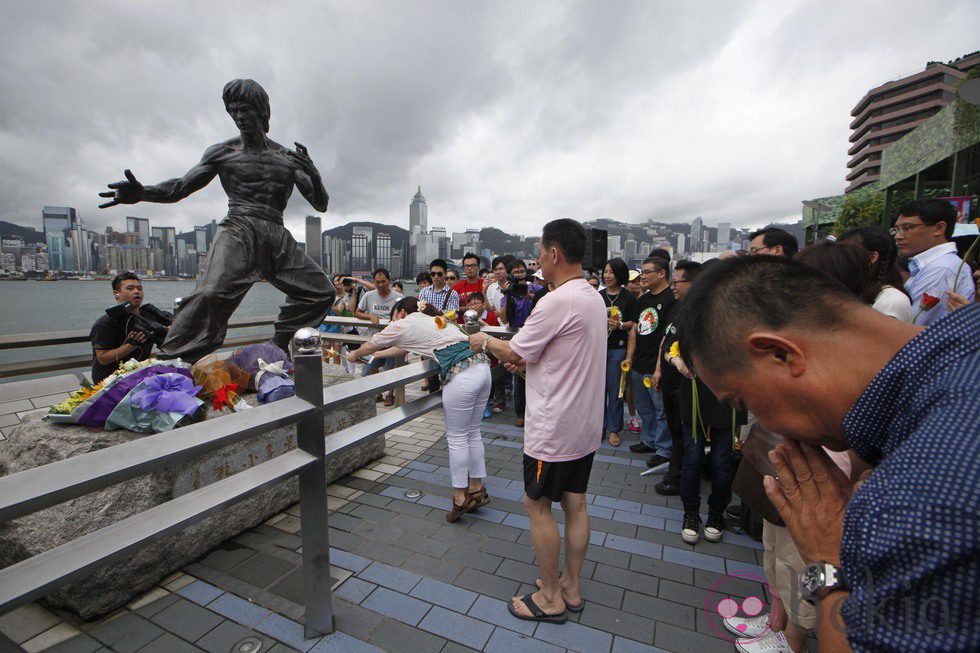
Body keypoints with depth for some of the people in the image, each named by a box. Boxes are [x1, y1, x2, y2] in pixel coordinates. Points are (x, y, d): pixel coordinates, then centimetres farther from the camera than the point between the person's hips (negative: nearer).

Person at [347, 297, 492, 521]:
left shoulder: (404, 324, 5)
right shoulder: (432, 320, 28)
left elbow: (371, 345, 20)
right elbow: (403, 349, 40)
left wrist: (355, 355, 40)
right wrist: (377, 355, 48)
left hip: (461, 376, -9)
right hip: (482, 366, 9)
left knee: (456, 438, 5)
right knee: (473, 433, 17)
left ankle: (460, 497, 15)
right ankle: (477, 489, 28)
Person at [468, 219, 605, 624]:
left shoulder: (557, 302, -23)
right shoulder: (594, 298, 7)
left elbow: (513, 352, -15)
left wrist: (484, 341, 4)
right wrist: (530, 360, 12)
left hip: (554, 428, -9)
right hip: (586, 424, 9)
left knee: (537, 505, 8)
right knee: (575, 504, 18)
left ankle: (551, 599, 24)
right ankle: (571, 588, 35)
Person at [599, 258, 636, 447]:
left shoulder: (628, 297, -3)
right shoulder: (598, 296, 8)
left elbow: (635, 322, 0)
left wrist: (620, 325, -16)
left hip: (618, 348, -3)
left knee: (615, 390, 3)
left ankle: (614, 429, 18)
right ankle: (600, 425, 23)